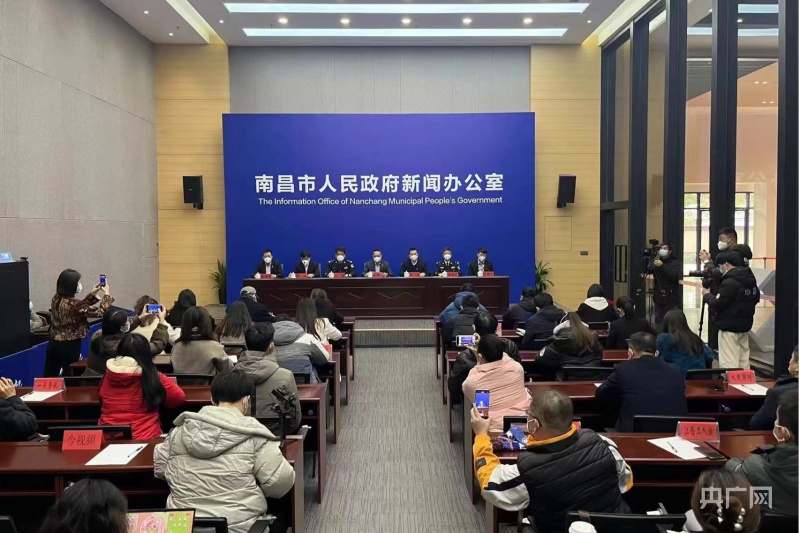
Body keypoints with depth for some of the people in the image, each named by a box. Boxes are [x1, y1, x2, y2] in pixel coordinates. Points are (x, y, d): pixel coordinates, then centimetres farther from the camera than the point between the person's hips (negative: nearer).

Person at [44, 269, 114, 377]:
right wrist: (107, 295, -5)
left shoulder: (56, 298, 1)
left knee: (49, 375, 15)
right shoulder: (73, 304, -24)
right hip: (69, 346, -7)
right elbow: (99, 312, -17)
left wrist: (92, 294, 15)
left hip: (54, 343, 7)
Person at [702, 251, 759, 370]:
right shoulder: (750, 278, 9)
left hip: (729, 327, -9)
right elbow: (755, 298, 21)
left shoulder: (729, 282, -20)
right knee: (744, 361, 14)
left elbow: (717, 304, -20)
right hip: (745, 325, 9)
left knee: (729, 363, -7)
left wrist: (707, 295, -3)